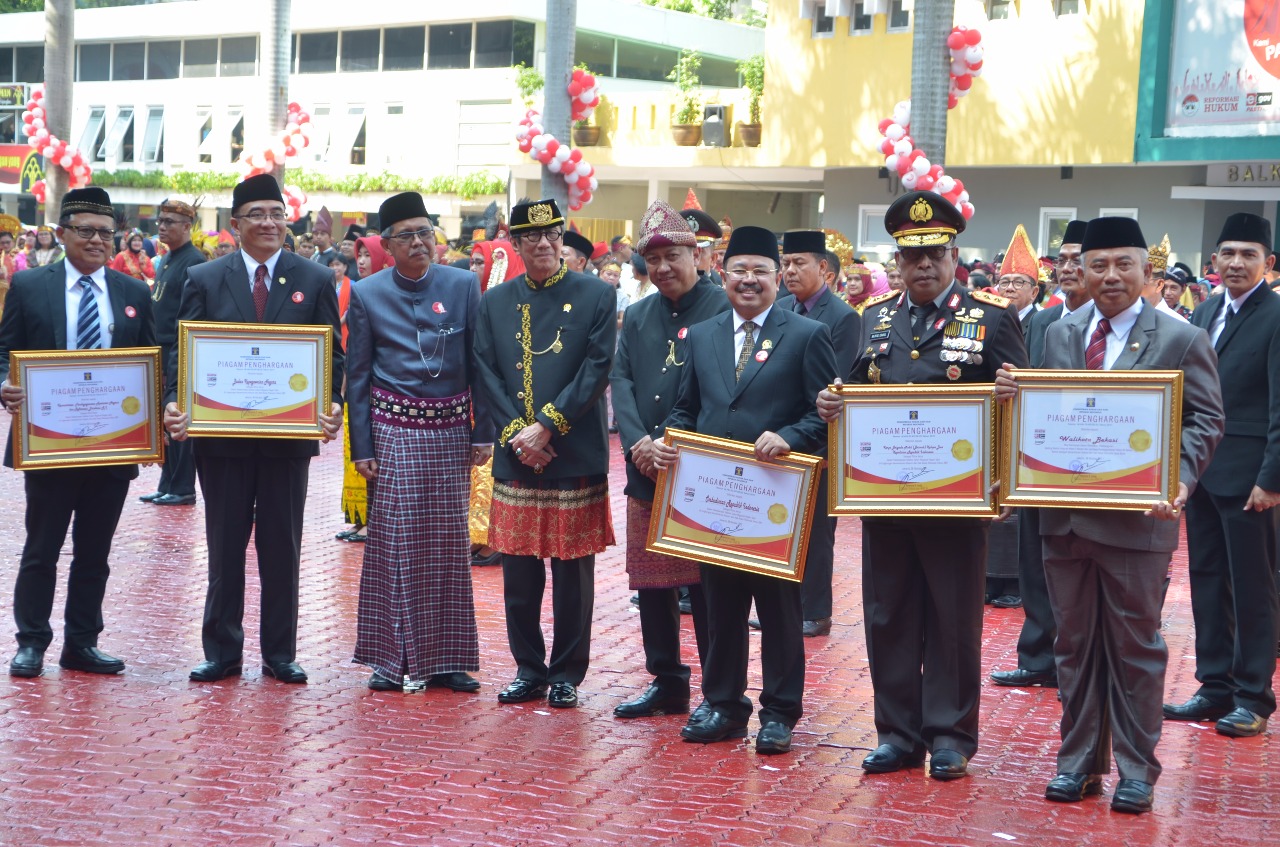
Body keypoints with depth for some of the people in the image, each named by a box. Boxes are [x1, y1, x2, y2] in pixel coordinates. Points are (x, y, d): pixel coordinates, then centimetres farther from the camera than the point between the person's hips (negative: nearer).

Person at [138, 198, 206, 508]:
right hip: (161, 353, 9)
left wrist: (177, 354, -21)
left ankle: (183, 489, 4)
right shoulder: (166, 260, 16)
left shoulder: (194, 262, -13)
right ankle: (167, 485, 19)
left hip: (179, 354, -9)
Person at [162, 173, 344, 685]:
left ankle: (279, 654, 18)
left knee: (283, 548, 8)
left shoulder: (316, 281, 4)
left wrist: (332, 404, -15)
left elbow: (332, 355, 3)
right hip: (222, 433, 0)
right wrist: (174, 404, -15)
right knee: (225, 548, 8)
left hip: (290, 435, 0)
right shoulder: (203, 280, 4)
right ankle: (222, 652, 19)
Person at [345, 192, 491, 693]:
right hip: (394, 430, -1)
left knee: (448, 543, 5)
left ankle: (445, 659, 14)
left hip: (451, 432, 1)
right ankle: (390, 658, 8)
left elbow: (479, 363, 5)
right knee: (393, 542, -1)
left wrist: (483, 432, 0)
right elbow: (357, 375, 4)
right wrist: (361, 447, -2)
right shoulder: (367, 294, 2)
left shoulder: (463, 285, 4)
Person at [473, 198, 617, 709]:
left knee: (573, 573, 4)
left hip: (576, 457, -3)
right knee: (518, 572, 7)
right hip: (515, 458, 3)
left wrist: (548, 426, -13)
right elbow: (487, 373, 5)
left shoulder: (597, 296, 0)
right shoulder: (495, 302, 10)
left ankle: (566, 676, 15)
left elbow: (597, 369, -7)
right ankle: (529, 671, 20)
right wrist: (515, 433, -8)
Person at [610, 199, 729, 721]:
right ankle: (666, 682, 24)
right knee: (652, 582, 11)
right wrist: (637, 441, -11)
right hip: (646, 473, 6)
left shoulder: (722, 309, -6)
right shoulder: (638, 317, 14)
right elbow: (621, 380, 6)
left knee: (706, 581, -1)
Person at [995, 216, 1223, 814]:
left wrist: (1178, 478, -20)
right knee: (1075, 643, 13)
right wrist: (1015, 393, -11)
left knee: (1134, 646, 5)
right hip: (1065, 515, 4)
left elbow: (1204, 420, -5)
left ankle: (1135, 769, 16)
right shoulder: (1059, 335, 10)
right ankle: (1079, 760, 24)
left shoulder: (1181, 340, -2)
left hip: (1136, 519, -4)